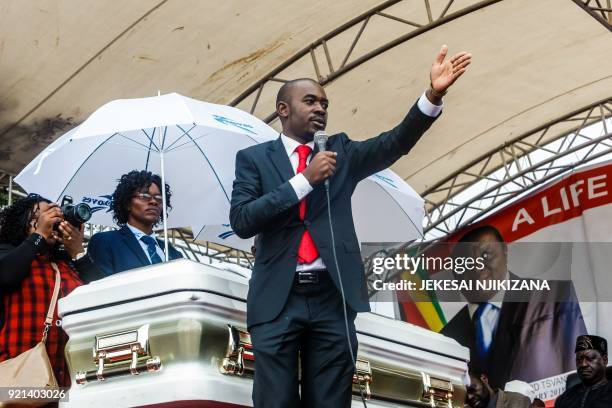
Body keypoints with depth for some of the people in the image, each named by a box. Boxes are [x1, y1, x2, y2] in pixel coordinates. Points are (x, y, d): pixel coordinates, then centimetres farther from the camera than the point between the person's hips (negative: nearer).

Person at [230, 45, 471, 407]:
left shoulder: (340, 152, 12)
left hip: (332, 299, 2)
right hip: (277, 300, -2)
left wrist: (434, 94, -18)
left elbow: (396, 143, -3)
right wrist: (305, 179, -13)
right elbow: (242, 221, -9)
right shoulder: (254, 158, 6)